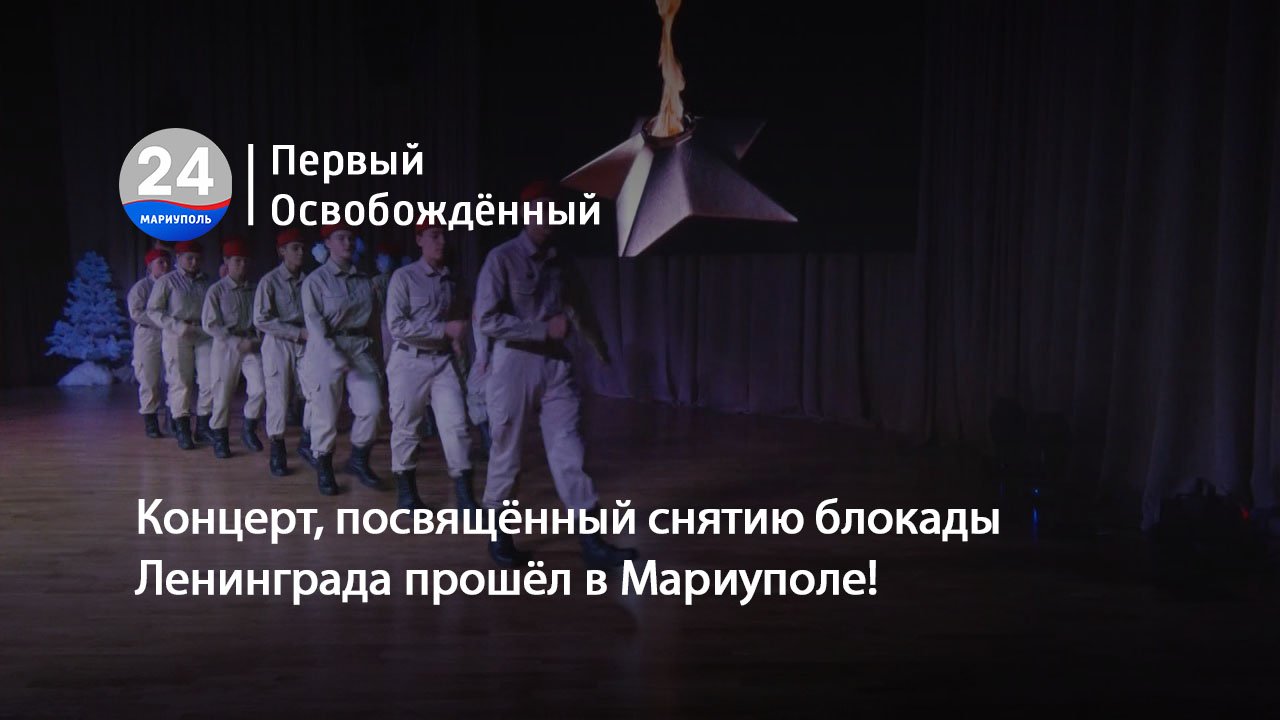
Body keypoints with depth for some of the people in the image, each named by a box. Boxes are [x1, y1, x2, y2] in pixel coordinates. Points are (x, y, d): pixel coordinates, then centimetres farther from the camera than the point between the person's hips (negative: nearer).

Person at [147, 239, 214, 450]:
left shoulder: (206, 281, 11)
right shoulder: (167, 281, 1)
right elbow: (152, 310, -2)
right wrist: (178, 326, -11)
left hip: (203, 335, 3)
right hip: (176, 336, -3)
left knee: (210, 381, -1)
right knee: (180, 383, 0)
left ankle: (203, 426, 13)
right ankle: (183, 431, 10)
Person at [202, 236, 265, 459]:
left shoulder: (255, 290, 3)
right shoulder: (216, 290, -4)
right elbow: (210, 325, -8)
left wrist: (257, 339, -10)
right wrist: (237, 343, -14)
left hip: (252, 346, 2)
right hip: (226, 346, -2)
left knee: (259, 388, -13)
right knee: (222, 395, 3)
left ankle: (249, 429, 10)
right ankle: (220, 438, 21)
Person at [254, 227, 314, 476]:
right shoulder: (269, 282, -5)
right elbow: (261, 320, -11)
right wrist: (299, 332, -16)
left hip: (305, 345, 3)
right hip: (278, 344, -3)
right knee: (278, 397, 0)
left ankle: (307, 442, 10)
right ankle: (277, 452, 16)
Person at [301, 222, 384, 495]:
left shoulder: (364, 280, 11)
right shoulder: (316, 280, -3)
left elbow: (374, 320, 13)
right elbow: (314, 323, -11)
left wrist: (378, 354, 6)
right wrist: (337, 359, -19)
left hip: (361, 348, 4)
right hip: (327, 351, -4)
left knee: (371, 406, -7)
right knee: (326, 413, 0)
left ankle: (359, 460, 13)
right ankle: (324, 468, 20)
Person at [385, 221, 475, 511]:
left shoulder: (451, 280, 10)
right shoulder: (403, 277, -7)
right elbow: (396, 326, -15)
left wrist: (461, 329, -2)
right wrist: (444, 329, -18)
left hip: (443, 361, 4)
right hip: (409, 362, -4)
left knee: (456, 425, -4)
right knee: (406, 428, 6)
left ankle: (465, 496, 0)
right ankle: (406, 493, 22)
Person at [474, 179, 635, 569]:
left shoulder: (560, 261, 9)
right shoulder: (502, 258, -8)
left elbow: (578, 305, 26)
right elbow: (488, 319, -16)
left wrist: (596, 339, 29)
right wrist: (544, 329, -18)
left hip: (557, 365, 4)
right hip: (515, 364, -4)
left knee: (568, 452, -1)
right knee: (507, 455, 8)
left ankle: (590, 540, -2)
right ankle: (498, 533, 26)